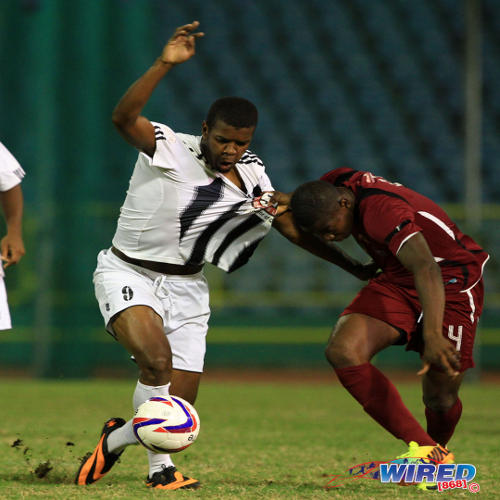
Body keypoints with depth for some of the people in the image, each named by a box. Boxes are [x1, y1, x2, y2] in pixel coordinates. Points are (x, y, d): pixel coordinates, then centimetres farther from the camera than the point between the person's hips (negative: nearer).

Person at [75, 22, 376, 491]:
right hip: (127, 272, -5)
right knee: (156, 357, -31)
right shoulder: (167, 148, -17)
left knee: (180, 402, 0)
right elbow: (123, 117, -36)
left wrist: (351, 265, 9)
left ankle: (116, 438, 29)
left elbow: (291, 224, 11)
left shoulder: (250, 176, 0)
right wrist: (164, 64, -47)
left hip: (185, 286, 5)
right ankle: (160, 469, -20)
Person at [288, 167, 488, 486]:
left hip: (452, 284, -7)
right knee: (342, 351, -19)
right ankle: (424, 448, -19)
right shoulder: (332, 187, -8)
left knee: (440, 397, -10)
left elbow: (426, 268, -46)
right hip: (397, 280, 7)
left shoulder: (381, 209, -33)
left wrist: (432, 335, -57)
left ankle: (438, 453, 29)